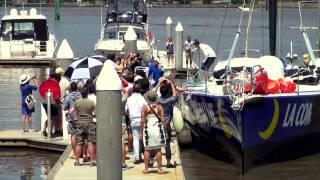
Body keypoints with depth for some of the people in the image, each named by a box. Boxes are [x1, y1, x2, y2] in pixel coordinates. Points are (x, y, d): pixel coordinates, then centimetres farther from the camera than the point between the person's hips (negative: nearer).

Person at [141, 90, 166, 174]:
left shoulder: (145, 107, -5)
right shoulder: (159, 107, -1)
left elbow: (142, 121, -7)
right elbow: (163, 120, -3)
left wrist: (141, 131, -1)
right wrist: (163, 129, 5)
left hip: (148, 129, -1)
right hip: (158, 129, 1)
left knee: (147, 149, 8)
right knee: (158, 149, 6)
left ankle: (146, 168, 8)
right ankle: (159, 168, 5)